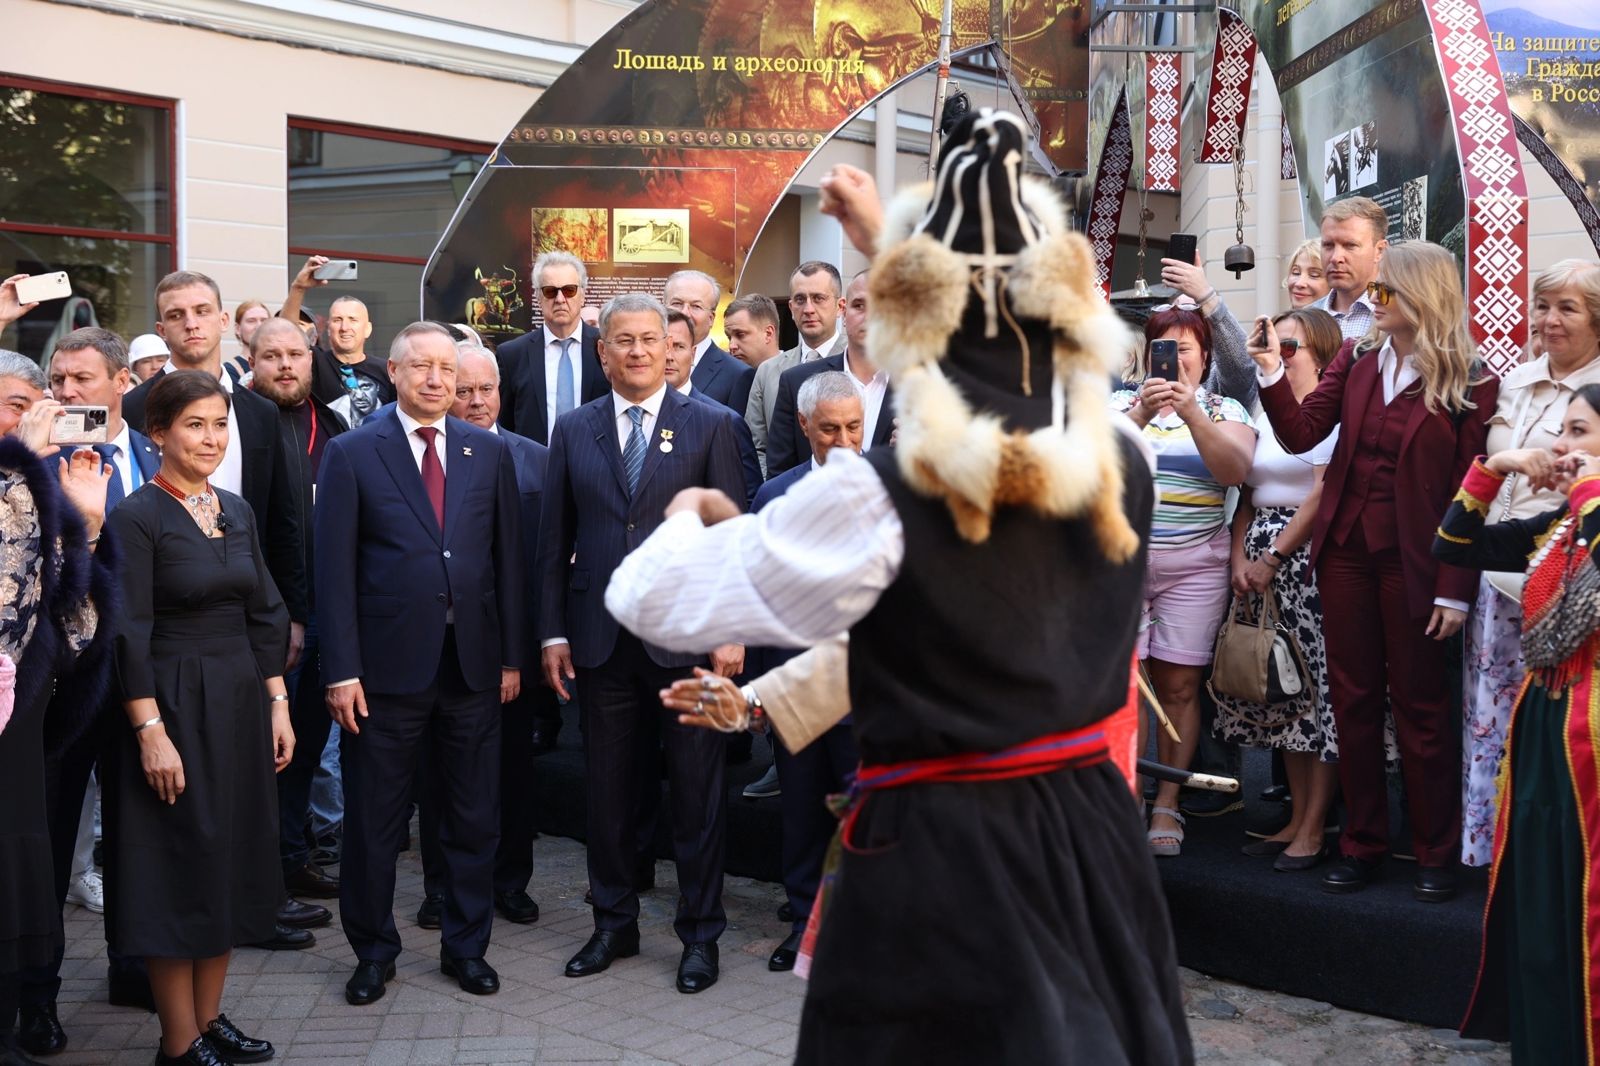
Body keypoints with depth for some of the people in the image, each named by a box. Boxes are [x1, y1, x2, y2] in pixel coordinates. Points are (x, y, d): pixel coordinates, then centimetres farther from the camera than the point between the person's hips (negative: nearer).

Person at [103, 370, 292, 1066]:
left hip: (241, 703, 7)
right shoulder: (137, 517, -11)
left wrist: (277, 703, 7)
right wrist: (151, 731, -19)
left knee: (233, 863, 12)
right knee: (178, 868, 1)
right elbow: (128, 634, -15)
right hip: (174, 707, -7)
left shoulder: (236, 511, 8)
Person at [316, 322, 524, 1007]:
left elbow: (508, 558, 7)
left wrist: (512, 656, 4)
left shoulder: (490, 452, 7)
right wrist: (341, 670, -10)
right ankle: (373, 951, 26)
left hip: (473, 662, 3)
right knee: (372, 820, 9)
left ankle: (466, 946, 27)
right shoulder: (352, 454, -2)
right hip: (386, 664, -2)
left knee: (473, 817, 11)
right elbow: (334, 568, -5)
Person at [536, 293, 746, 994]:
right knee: (607, 791, 11)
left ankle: (700, 933, 19)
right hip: (601, 639, 2)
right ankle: (614, 924, 27)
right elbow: (554, 541, 9)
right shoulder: (573, 431, 8)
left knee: (697, 794, 6)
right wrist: (552, 632, 4)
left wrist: (732, 632, -7)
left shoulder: (708, 427, 1)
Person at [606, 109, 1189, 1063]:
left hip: (936, 853, -5)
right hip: (1092, 832, 5)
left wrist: (691, 516, 13)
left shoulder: (878, 498, -19)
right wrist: (894, 244, 30)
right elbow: (1009, 381, 19)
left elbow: (654, 599, -11)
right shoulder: (1120, 465, -4)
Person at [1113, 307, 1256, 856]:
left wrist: (1191, 412, -23)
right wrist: (1143, 413, -24)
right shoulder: (1122, 403, 9)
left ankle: (1167, 805, 9)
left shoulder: (1225, 410, 7)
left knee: (1179, 685, 0)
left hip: (1195, 565, 0)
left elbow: (1235, 470, -11)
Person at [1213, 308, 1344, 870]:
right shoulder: (1266, 416, 17)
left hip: (1310, 559, -8)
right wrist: (1240, 559, 1)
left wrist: (1273, 560, -12)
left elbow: (1323, 497, -13)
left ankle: (1313, 830, 1)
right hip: (1262, 563, 8)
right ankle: (1297, 818, 19)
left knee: (1318, 687, -4)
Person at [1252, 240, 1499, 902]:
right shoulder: (1355, 360, 7)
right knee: (1353, 698, 10)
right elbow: (1301, 434, -1)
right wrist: (1271, 372, -15)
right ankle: (1362, 842, 22)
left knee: (1419, 704, 5)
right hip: (1346, 549, 4)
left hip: (1413, 559, -4)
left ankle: (1436, 852, 19)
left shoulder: (1471, 382, -7)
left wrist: (1455, 590, -12)